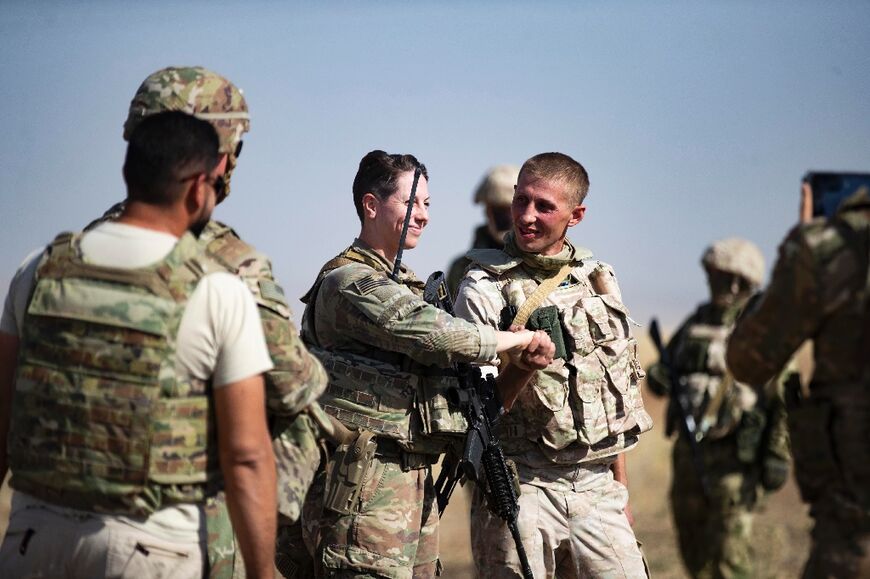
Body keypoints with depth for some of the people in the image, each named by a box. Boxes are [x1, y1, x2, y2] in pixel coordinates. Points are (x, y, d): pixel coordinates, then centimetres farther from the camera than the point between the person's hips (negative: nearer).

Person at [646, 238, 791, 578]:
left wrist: (778, 459, -12)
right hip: (688, 451, 7)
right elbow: (658, 380, 17)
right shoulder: (697, 322, 10)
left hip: (734, 457, -6)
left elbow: (784, 401, -9)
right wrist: (659, 376, -7)